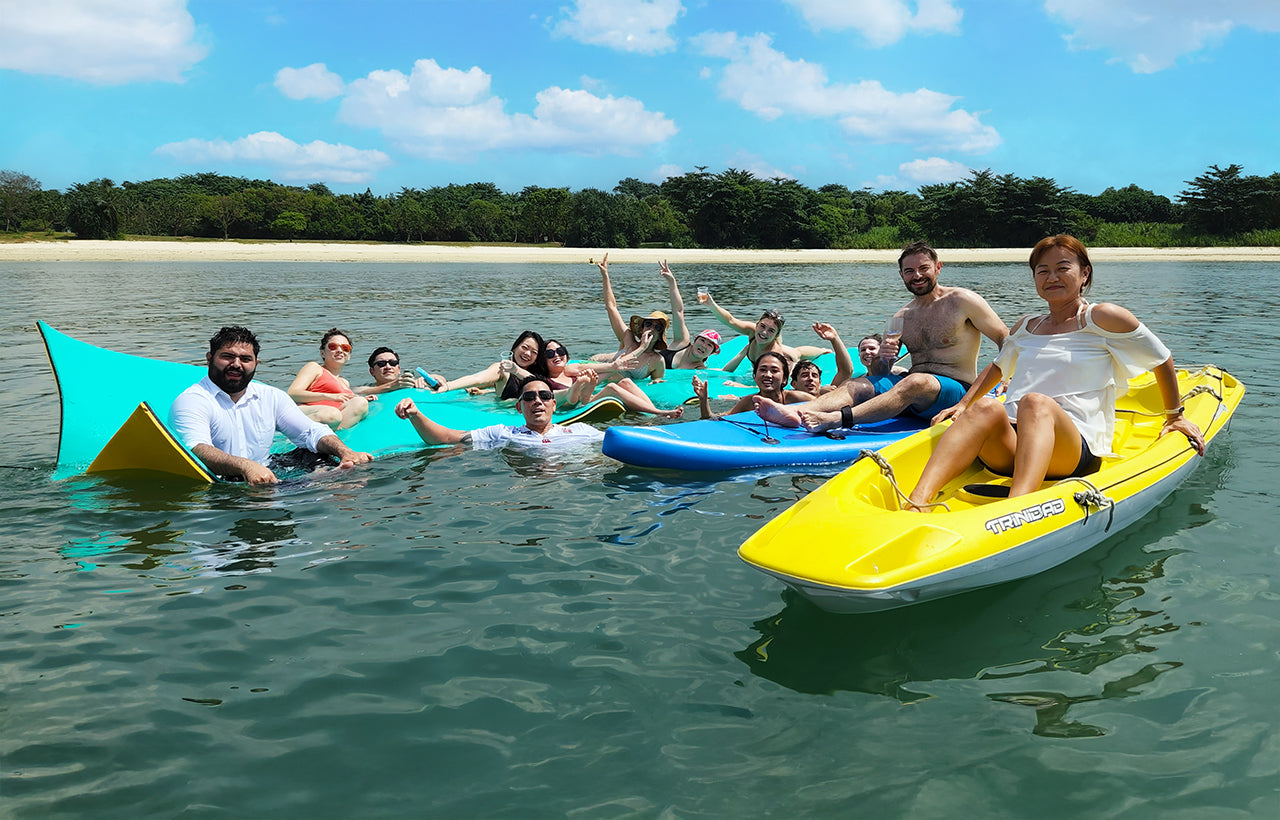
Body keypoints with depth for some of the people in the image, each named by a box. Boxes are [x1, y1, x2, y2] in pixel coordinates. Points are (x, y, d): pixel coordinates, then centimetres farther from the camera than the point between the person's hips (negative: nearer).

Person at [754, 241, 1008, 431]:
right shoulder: (902, 317, 16)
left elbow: (1006, 340, 2)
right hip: (913, 392, 5)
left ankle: (838, 418, -55)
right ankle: (794, 413, -44)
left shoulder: (962, 301, 0)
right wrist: (883, 359, -7)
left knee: (916, 382, -37)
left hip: (955, 389, -5)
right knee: (858, 386, -18)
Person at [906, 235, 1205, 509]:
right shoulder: (1027, 327, 24)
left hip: (1076, 449, -4)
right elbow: (998, 366, 42)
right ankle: (918, 502, -56)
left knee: (1036, 403, -37)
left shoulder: (1101, 318, 9)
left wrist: (1175, 416, 25)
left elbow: (1162, 360, 18)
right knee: (986, 407, -31)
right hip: (1007, 446, 4)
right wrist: (963, 404, 30)